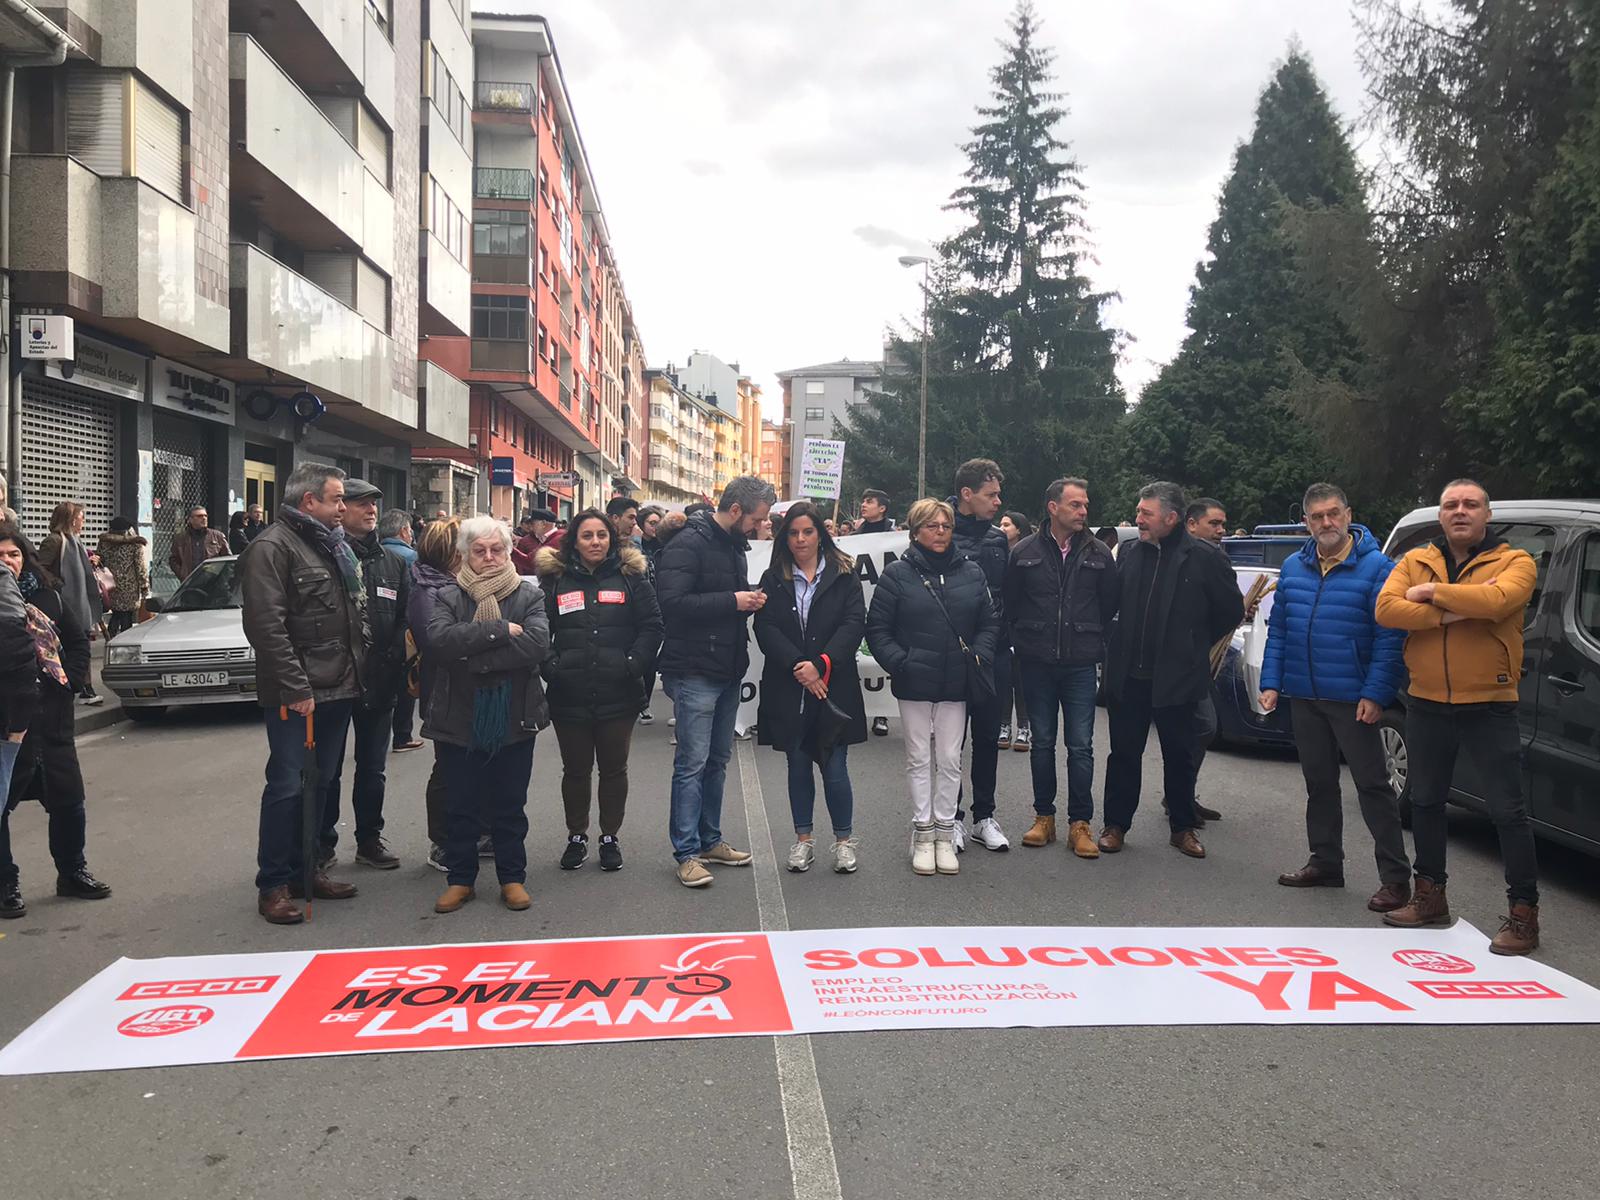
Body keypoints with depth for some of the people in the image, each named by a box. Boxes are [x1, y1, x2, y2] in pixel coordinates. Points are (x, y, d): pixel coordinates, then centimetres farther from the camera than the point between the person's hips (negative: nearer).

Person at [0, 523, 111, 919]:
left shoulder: (46, 595, 6)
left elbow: (78, 639, 15)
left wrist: (69, 679, 3)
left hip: (51, 718, 4)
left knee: (68, 799, 12)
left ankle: (72, 872, 29)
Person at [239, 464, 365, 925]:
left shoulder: (337, 545, 17)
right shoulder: (272, 547, -10)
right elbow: (266, 625, -19)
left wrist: (356, 669, 14)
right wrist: (296, 689, -21)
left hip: (338, 688, 8)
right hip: (296, 695, -8)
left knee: (319, 784, 14)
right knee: (288, 786, -3)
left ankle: (304, 870, 26)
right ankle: (273, 884, 8)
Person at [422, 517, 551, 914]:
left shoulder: (529, 595, 2)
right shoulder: (448, 598, 3)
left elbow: (537, 644, -17)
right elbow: (438, 641, -18)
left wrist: (472, 655, -19)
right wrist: (501, 630, -22)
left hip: (514, 720, 0)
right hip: (459, 720, 0)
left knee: (509, 805, 10)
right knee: (461, 806, 10)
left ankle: (512, 878, 23)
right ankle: (460, 878, 25)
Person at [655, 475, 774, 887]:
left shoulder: (734, 546, 15)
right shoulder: (689, 544, -14)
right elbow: (673, 602, -24)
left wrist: (751, 600, 5)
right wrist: (733, 601, -21)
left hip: (728, 672, 9)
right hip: (694, 672, -9)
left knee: (717, 760, 15)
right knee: (692, 763, -4)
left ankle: (709, 841, 26)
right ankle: (687, 853, 3)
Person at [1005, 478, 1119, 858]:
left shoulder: (1098, 553, 1)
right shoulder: (1024, 552, -1)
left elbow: (1110, 604, 8)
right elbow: (1010, 604, 5)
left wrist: (1095, 643, 5)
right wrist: (1023, 643, 4)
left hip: (1081, 665, 0)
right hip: (1037, 665, 0)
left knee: (1080, 746, 1)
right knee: (1042, 742, 9)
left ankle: (1080, 823, 10)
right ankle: (1043, 817, 20)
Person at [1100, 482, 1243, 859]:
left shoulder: (1204, 557, -7)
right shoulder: (1130, 552, 3)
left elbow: (1232, 611, 2)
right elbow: (1112, 601, 14)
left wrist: (1195, 645, 8)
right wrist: (1121, 645, 8)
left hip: (1176, 677, -3)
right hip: (1128, 675, 3)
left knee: (1180, 756, 10)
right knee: (1124, 753, 10)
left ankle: (1183, 828, 24)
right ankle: (1116, 824, 20)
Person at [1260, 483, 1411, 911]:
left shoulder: (1376, 567, -8)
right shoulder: (1293, 566, 8)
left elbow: (1389, 637, -11)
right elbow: (1277, 629, 11)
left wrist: (1374, 694, -17)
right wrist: (1271, 682, 4)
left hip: (1352, 700, -5)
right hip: (1303, 697, 6)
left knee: (1372, 785, -1)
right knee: (1319, 783, 15)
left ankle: (1395, 877, 6)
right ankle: (1325, 863, 27)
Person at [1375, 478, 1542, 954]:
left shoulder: (1514, 562, -4)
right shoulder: (1414, 561, 6)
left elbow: (1497, 600, -27)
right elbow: (1386, 608, -12)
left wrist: (1432, 591, -16)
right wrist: (1452, 612, -21)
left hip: (1489, 706, -4)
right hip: (1426, 705, 4)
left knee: (1508, 810, 0)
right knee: (1426, 803, 14)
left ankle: (1523, 913, 9)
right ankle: (1430, 896, 29)